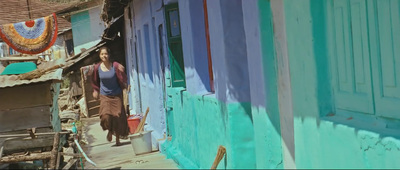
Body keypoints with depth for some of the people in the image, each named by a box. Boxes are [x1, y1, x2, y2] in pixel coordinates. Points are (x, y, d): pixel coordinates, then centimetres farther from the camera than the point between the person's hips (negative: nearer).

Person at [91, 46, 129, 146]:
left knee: (118, 116, 0)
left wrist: (122, 71, -25)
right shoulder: (97, 68, -3)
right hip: (104, 96, 1)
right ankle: (110, 131, 16)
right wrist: (96, 91, 18)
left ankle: (117, 139, 17)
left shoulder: (115, 66, -9)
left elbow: (123, 80, -10)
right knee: (106, 115, -17)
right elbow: (95, 81, 15)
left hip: (116, 95, -1)